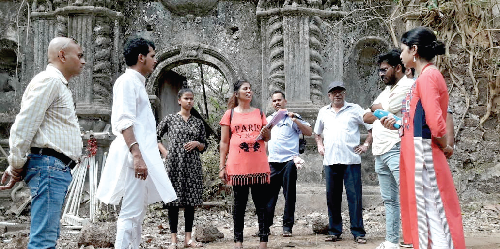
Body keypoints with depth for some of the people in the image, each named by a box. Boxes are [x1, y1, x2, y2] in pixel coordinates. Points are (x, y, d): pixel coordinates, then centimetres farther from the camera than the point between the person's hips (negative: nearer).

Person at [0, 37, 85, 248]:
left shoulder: (59, 85, 24)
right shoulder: (49, 80, -7)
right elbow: (24, 124, -15)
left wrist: (17, 165, 17)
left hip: (58, 169, 10)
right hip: (50, 166, -10)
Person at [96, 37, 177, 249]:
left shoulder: (137, 83, 21)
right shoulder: (127, 81, -8)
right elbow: (124, 121, -19)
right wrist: (136, 155, -28)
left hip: (141, 155, 10)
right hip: (135, 156, -10)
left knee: (137, 213, 14)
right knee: (131, 213, -10)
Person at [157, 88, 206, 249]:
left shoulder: (198, 123, 11)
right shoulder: (170, 119, 4)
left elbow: (203, 146, 16)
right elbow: (155, 136, 10)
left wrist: (196, 143, -5)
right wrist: (164, 152, -1)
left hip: (192, 165, 3)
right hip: (174, 164, -3)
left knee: (191, 201, 3)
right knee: (174, 200, -2)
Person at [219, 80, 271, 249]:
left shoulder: (259, 113, 14)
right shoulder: (230, 114, 7)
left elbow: (268, 138, 19)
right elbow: (224, 142, 5)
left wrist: (266, 132, -6)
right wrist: (222, 167, -1)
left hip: (259, 166, 2)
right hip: (238, 166, -2)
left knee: (261, 203, 0)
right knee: (239, 203, 4)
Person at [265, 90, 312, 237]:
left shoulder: (292, 117, 5)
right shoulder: (269, 119, 19)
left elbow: (309, 132, -3)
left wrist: (295, 120, -12)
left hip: (289, 161, -4)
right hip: (272, 162, 4)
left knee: (289, 196, -2)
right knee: (269, 195, 2)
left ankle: (287, 226, 3)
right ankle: (265, 225, 9)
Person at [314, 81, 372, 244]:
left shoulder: (355, 109, 6)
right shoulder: (323, 112, 17)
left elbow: (372, 127, 6)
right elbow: (317, 133, 30)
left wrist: (366, 144, -3)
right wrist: (319, 145, 14)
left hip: (351, 159, -3)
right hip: (330, 161, 4)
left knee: (354, 196, -6)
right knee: (332, 197, 6)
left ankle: (358, 233, 0)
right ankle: (334, 232, 15)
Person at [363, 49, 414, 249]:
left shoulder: (408, 86, -6)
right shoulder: (386, 90, 22)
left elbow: (384, 112, -11)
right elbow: (366, 117, 18)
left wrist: (377, 108, 10)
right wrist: (383, 112, 2)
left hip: (397, 150, -9)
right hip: (380, 152, 9)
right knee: (389, 200, 11)